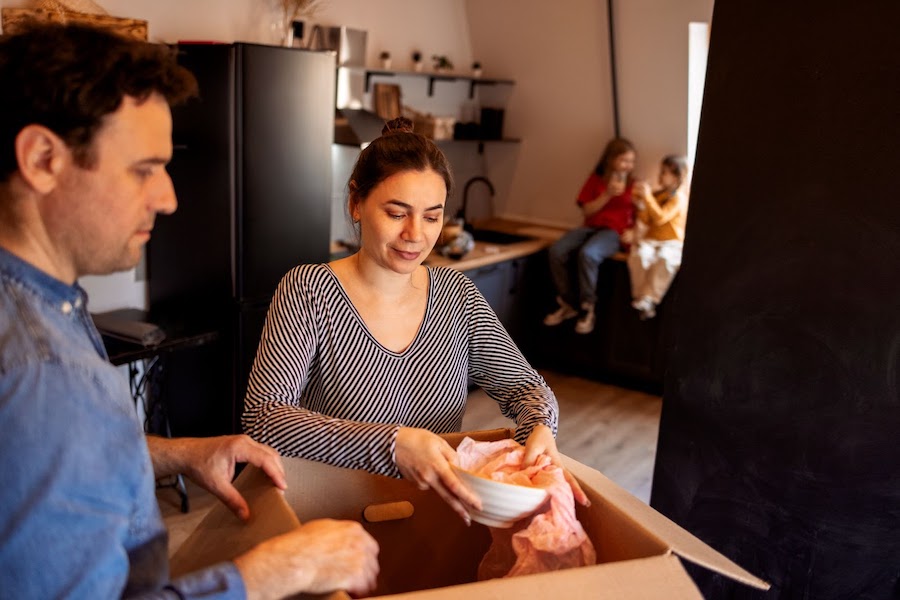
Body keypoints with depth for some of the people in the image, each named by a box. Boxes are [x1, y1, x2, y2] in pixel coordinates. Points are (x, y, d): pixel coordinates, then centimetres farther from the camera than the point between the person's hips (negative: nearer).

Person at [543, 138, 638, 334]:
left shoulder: (632, 184, 7)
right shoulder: (595, 179, 10)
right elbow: (587, 210, 2)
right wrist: (607, 195, -11)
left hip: (614, 231, -3)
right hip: (591, 227, 3)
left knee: (587, 253, -36)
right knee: (557, 250, -24)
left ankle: (588, 309, -22)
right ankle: (568, 304, -8)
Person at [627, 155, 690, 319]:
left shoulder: (679, 198, -5)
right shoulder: (656, 195, 14)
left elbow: (660, 218, -21)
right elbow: (643, 220, 16)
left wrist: (647, 196, -19)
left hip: (672, 243, -4)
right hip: (650, 240, 4)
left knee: (664, 259, -39)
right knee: (639, 255, -31)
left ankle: (647, 299, -32)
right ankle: (640, 297, -25)